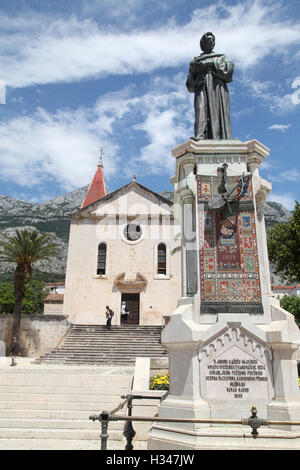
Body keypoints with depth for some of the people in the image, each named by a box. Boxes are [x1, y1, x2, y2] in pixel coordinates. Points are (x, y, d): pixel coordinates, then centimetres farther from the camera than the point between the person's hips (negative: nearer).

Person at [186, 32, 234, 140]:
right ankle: (200, 136, -38)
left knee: (219, 111, -17)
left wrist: (212, 64, -1)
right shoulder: (196, 60, 29)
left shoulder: (221, 57, 26)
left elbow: (229, 67, 5)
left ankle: (223, 138, -28)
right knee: (201, 109, -22)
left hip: (217, 85, -1)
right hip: (201, 86, 1)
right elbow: (190, 80, 20)